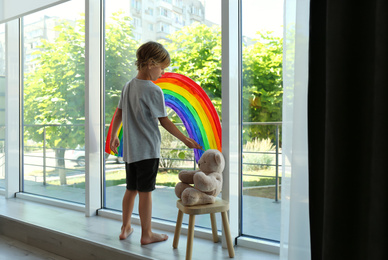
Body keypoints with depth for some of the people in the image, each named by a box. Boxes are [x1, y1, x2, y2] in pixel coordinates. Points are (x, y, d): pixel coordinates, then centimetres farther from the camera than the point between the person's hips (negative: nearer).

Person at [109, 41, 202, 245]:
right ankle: (146, 234, 14)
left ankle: (125, 228, 30)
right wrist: (186, 140, -2)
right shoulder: (154, 91, -14)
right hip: (147, 150, -7)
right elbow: (164, 121, -10)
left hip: (130, 149, 8)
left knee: (131, 189, 17)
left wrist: (113, 136, 27)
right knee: (145, 191, 2)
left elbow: (118, 114, 14)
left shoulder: (128, 86, 8)